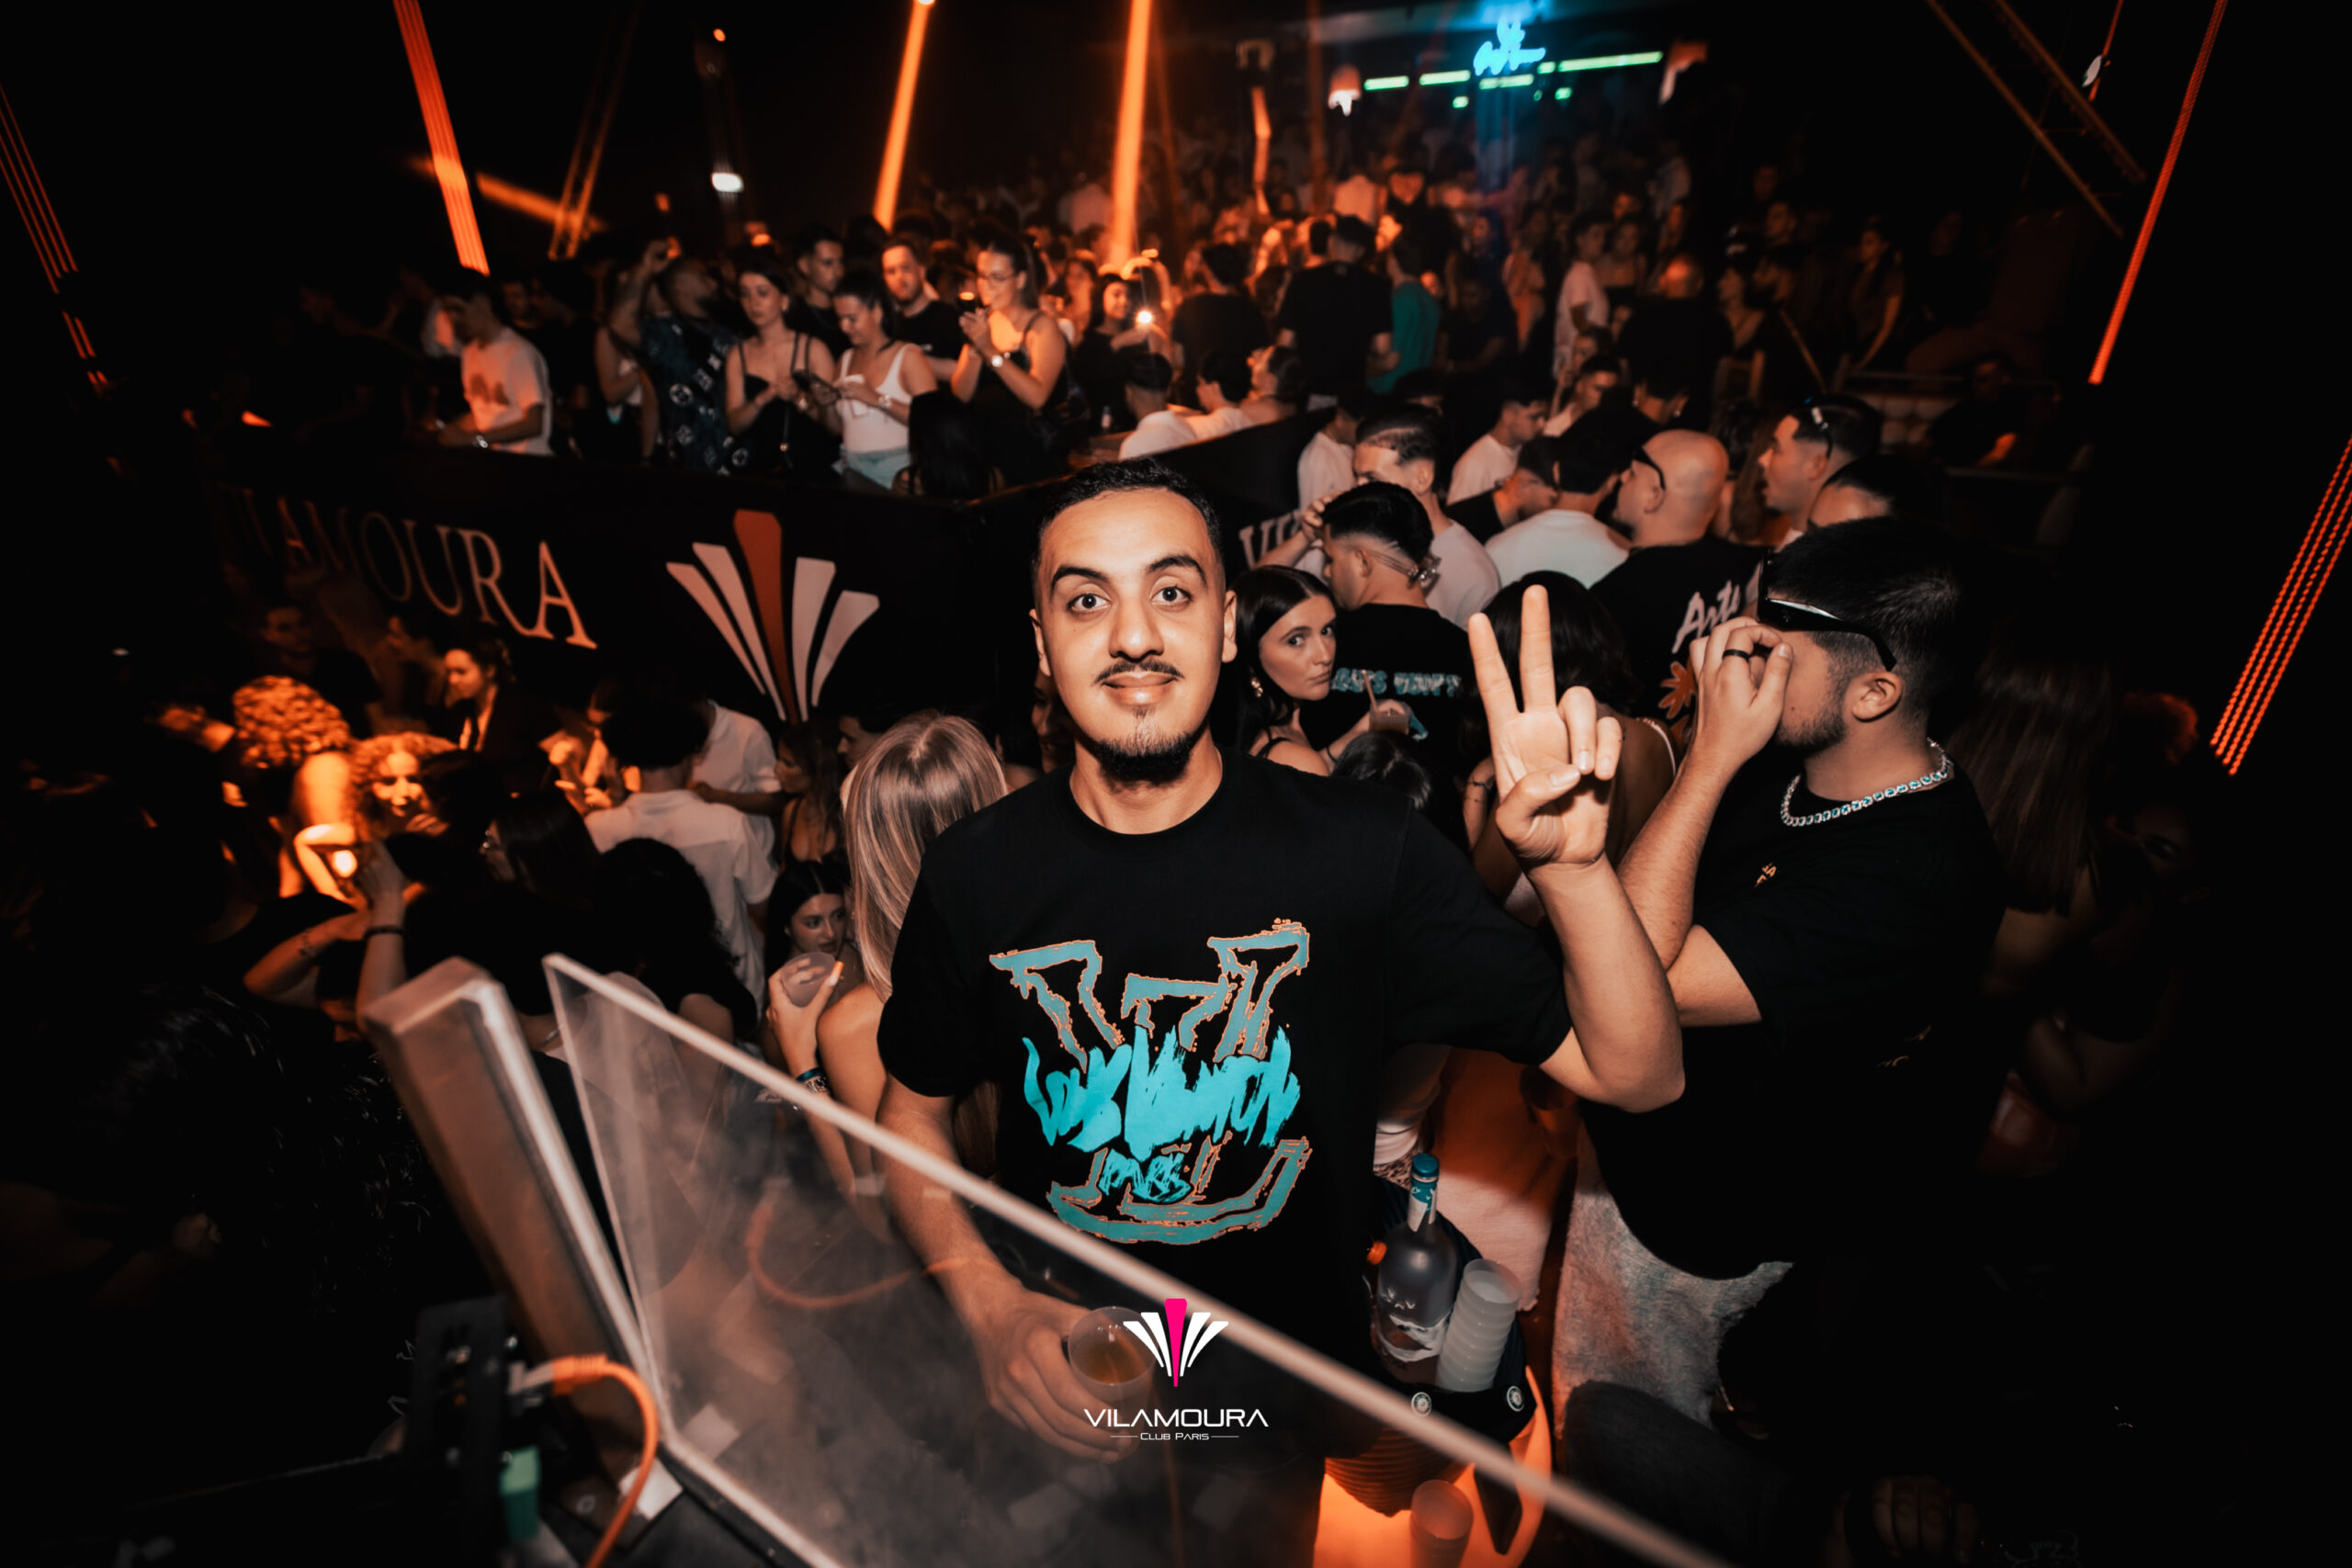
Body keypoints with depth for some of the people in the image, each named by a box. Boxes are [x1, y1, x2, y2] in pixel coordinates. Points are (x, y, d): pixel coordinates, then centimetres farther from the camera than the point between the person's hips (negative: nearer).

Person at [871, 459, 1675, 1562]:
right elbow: (911, 1110, -1)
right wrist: (986, 1301, -17)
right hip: (1060, 1388, 1)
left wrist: (1572, 864, -37)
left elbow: (1636, 1076, -19)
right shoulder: (976, 873, -15)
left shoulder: (1361, 852, -19)